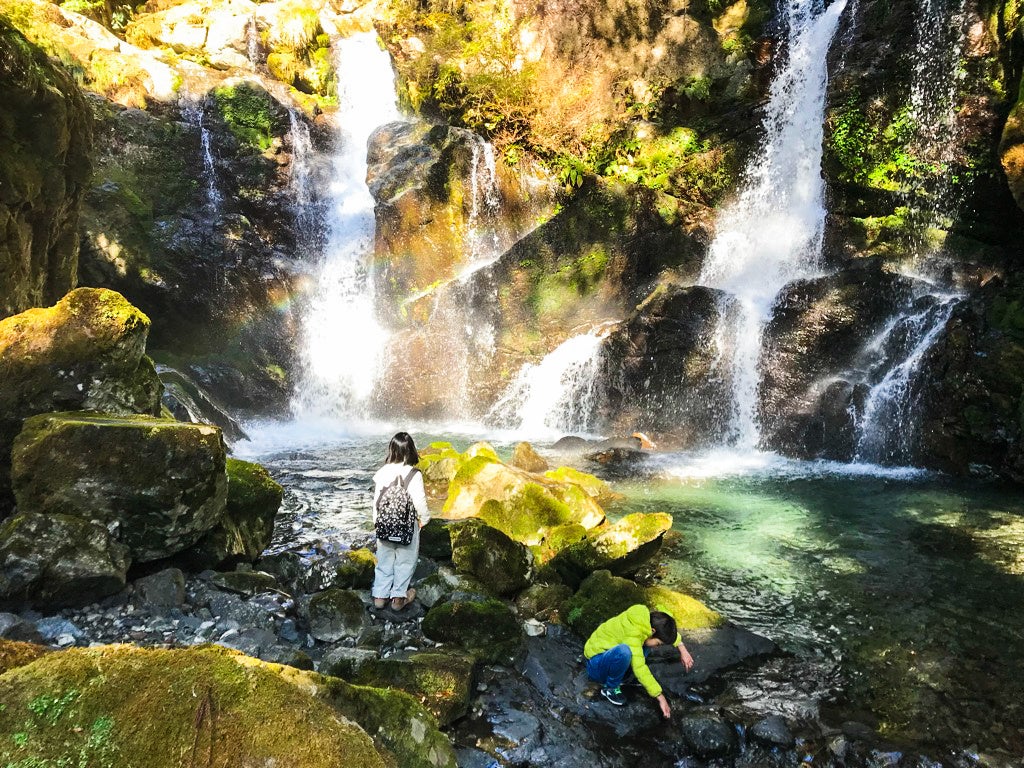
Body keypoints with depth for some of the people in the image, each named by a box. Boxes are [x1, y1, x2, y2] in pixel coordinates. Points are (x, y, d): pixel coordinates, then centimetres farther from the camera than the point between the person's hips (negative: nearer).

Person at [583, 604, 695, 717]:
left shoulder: (646, 616, -7)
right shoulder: (632, 635, -32)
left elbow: (668, 629, 12)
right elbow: (640, 669, -35)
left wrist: (682, 649, 2)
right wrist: (660, 697, -30)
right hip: (596, 665, -9)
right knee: (623, 651, -39)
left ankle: (625, 677, 4)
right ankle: (610, 687, -12)